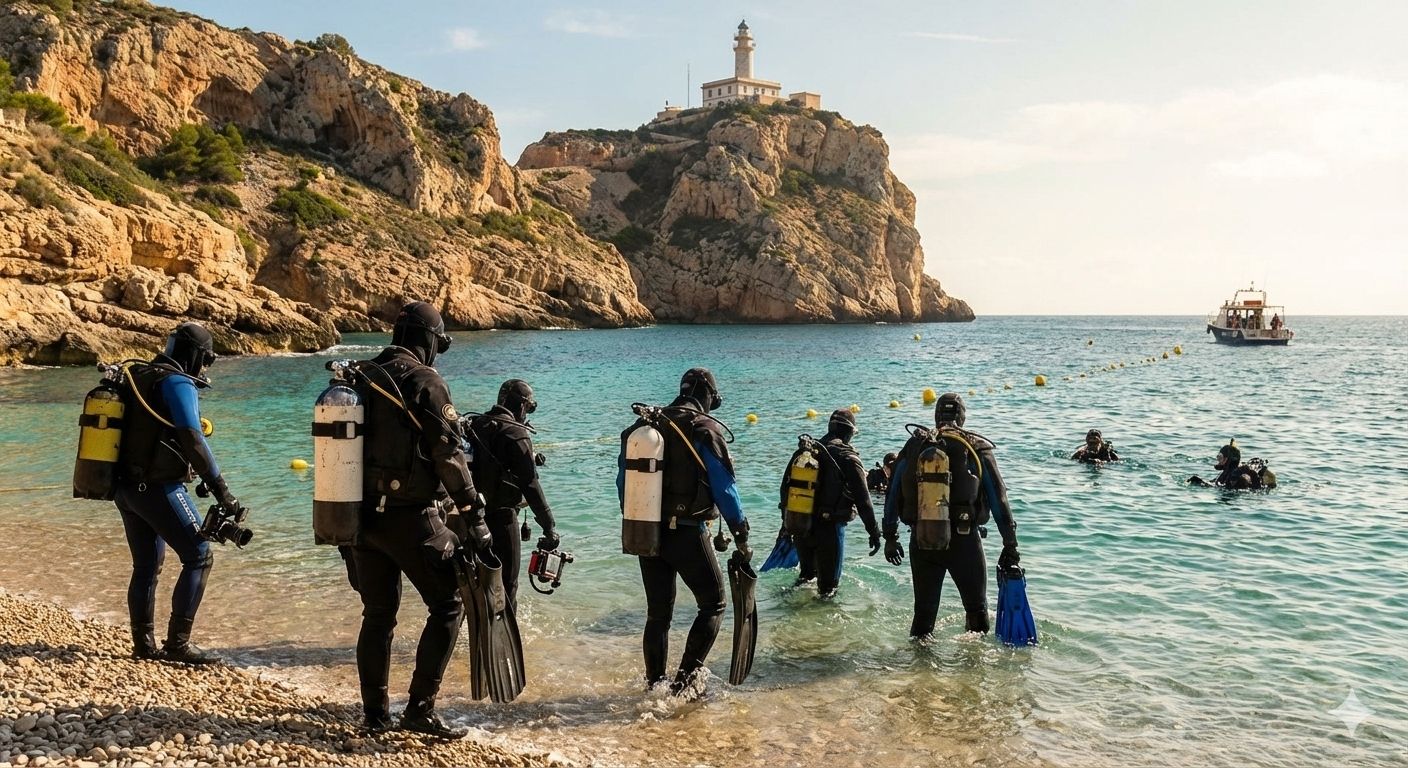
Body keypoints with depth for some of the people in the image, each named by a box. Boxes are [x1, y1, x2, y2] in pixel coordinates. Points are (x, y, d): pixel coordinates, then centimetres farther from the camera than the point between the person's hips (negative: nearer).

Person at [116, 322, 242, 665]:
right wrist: (222, 491, -19)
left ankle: (144, 643, 24)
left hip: (125, 486, 9)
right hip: (157, 488, -9)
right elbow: (193, 442, -20)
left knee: (147, 564, 17)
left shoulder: (138, 377, 14)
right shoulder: (177, 383, -12)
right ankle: (177, 643, -4)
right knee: (199, 556, -4)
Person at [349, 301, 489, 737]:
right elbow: (449, 457, -15)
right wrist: (474, 520, -11)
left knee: (378, 614, 17)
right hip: (411, 519, -7)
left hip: (364, 517, 7)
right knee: (447, 606, 5)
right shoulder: (425, 382, -12)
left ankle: (375, 713, 24)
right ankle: (420, 708, 0)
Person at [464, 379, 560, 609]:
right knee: (506, 585, 0)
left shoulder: (475, 425, 8)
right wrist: (549, 526, -14)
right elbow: (530, 484, -16)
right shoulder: (516, 433, -13)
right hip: (501, 516, -7)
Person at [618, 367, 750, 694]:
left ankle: (654, 685, 20)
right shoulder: (705, 430, -9)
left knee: (658, 613, 15)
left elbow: (623, 482, 14)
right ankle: (685, 678, -3)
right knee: (712, 605, 8)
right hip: (687, 534, -6)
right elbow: (724, 488, -11)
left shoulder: (643, 426, 9)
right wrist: (741, 534, -3)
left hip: (646, 532, 6)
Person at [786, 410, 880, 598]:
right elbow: (863, 500, -9)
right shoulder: (849, 459, -8)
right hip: (830, 528, -5)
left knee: (807, 572, 27)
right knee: (828, 584, 6)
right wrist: (874, 532, -2)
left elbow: (786, 486, 14)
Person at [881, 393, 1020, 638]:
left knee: (924, 611, 13)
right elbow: (998, 498, -2)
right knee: (976, 609, 14)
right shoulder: (977, 447, 0)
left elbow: (892, 495, 9)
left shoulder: (914, 445, 7)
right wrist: (1010, 544, 2)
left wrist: (890, 538, 17)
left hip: (921, 541, 2)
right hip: (964, 541, -2)